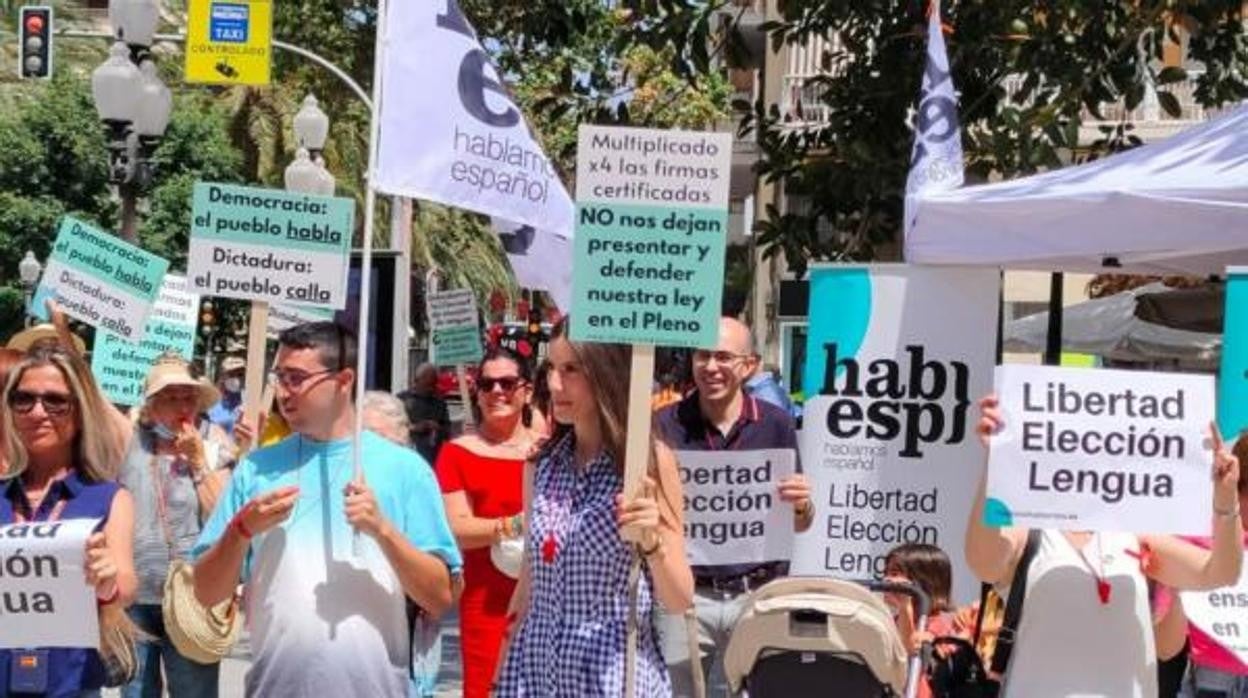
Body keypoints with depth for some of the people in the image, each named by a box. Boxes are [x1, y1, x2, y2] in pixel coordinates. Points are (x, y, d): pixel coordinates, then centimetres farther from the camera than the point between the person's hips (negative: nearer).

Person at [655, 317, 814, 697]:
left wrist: (801, 505, -14)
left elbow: (799, 524, 9)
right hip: (687, 594, -1)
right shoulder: (667, 425, -1)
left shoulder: (775, 425, 3)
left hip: (758, 595, 1)